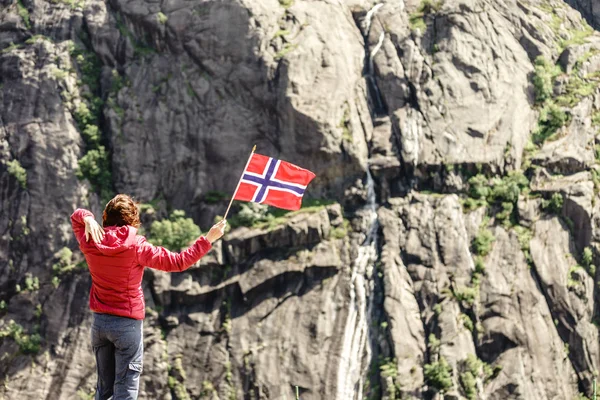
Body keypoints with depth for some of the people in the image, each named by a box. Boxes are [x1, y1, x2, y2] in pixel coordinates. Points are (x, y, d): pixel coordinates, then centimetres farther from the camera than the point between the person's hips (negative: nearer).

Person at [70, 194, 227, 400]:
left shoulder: (90, 243, -3)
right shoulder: (136, 246, -16)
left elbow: (76, 215, 17)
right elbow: (177, 262, -15)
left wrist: (87, 219, -7)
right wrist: (207, 239, -8)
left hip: (99, 321, 5)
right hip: (128, 324, -5)